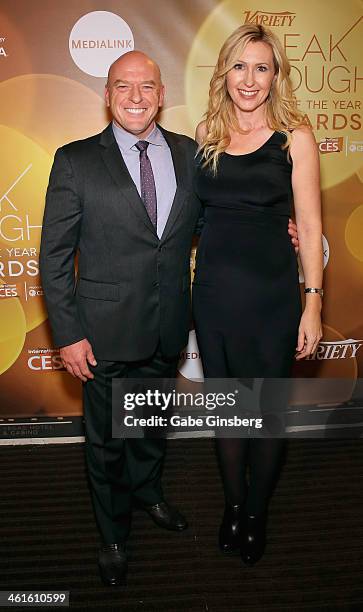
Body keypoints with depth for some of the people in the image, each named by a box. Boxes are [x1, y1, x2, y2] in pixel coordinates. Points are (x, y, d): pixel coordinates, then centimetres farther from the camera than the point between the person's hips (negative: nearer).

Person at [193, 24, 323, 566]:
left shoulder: (295, 138, -2)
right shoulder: (206, 133, 8)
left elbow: (309, 226, -4)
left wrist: (313, 303, -8)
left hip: (272, 292, -3)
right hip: (214, 289, 3)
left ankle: (257, 513, 33)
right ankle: (233, 505, 36)